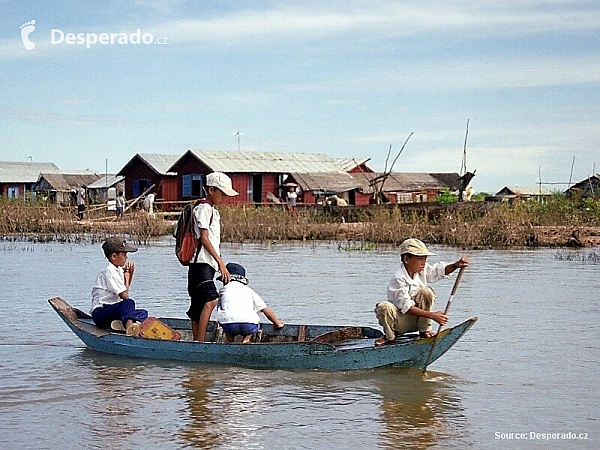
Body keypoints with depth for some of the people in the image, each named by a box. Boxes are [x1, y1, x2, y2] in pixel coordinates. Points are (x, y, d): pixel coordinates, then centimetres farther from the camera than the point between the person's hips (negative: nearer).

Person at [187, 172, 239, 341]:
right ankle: (200, 342, -29)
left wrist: (220, 264, 21)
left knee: (198, 309, 8)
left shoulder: (214, 212, 23)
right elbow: (204, 239, -14)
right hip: (201, 264, -10)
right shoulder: (203, 209, -7)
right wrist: (221, 263, -18)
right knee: (210, 300, -24)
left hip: (208, 265, 10)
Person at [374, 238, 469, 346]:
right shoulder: (398, 279, -24)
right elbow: (406, 307, -30)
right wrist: (432, 315, -37)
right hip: (399, 322, -5)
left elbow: (440, 270, 6)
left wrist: (456, 265, -18)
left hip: (415, 321, 5)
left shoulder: (423, 270, -2)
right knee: (384, 307, -37)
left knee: (426, 292, -19)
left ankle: (424, 330, -9)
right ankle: (389, 336, -8)